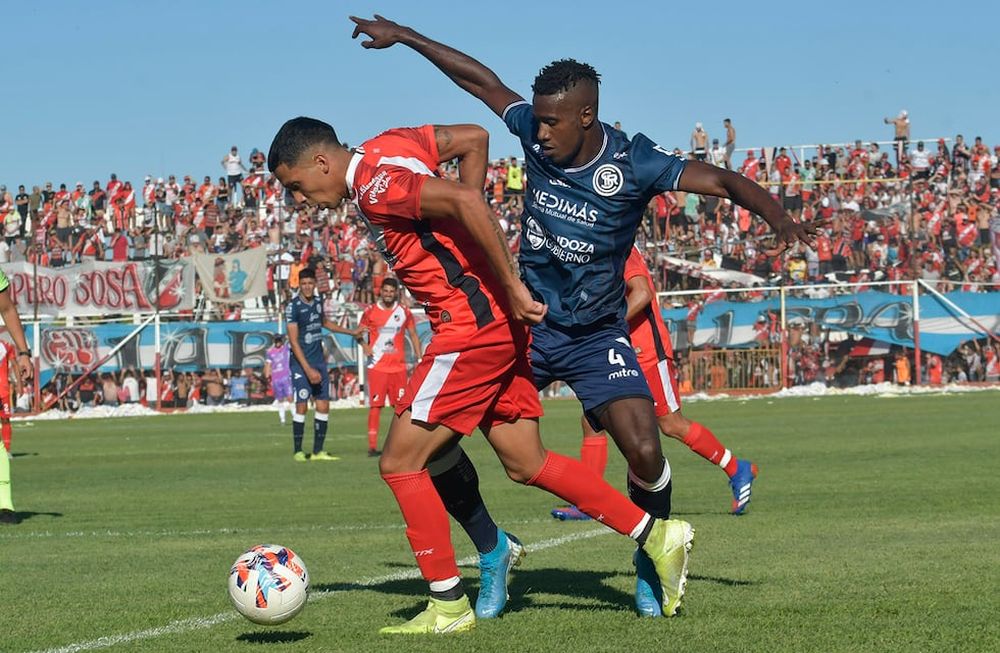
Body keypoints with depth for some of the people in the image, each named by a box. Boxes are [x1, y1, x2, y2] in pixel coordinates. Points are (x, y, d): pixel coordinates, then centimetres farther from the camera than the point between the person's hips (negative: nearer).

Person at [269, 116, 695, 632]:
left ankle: (448, 608, 3)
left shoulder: (374, 185, -16)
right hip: (500, 319, 10)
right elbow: (473, 138, 22)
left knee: (400, 463, -4)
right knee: (524, 465, 14)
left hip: (473, 325, -10)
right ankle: (657, 536, 15)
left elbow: (465, 200, -29)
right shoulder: (387, 146, 12)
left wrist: (511, 287, -25)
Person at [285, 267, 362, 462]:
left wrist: (352, 332, 37)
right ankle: (298, 451, 0)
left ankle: (318, 451, 9)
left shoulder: (318, 301, 8)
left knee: (323, 406, 3)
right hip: (301, 363, -7)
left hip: (319, 360, 7)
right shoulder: (293, 307, -13)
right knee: (302, 406, -9)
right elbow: (293, 341, -16)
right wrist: (308, 369, -21)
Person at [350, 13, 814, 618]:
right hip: (524, 324, 3)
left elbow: (723, 181, -24)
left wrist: (777, 216, -42)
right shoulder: (534, 131, -9)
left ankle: (650, 566, 11)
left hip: (597, 336, -3)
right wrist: (404, 36, 10)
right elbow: (482, 79, 5)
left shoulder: (633, 164, -18)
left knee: (645, 454, -18)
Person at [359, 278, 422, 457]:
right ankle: (372, 446, -5)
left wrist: (419, 359, 8)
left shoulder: (404, 312, 7)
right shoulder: (370, 311, 2)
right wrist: (365, 347, -11)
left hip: (398, 366, 2)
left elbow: (413, 335, 15)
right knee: (375, 405, -5)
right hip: (377, 366, -2)